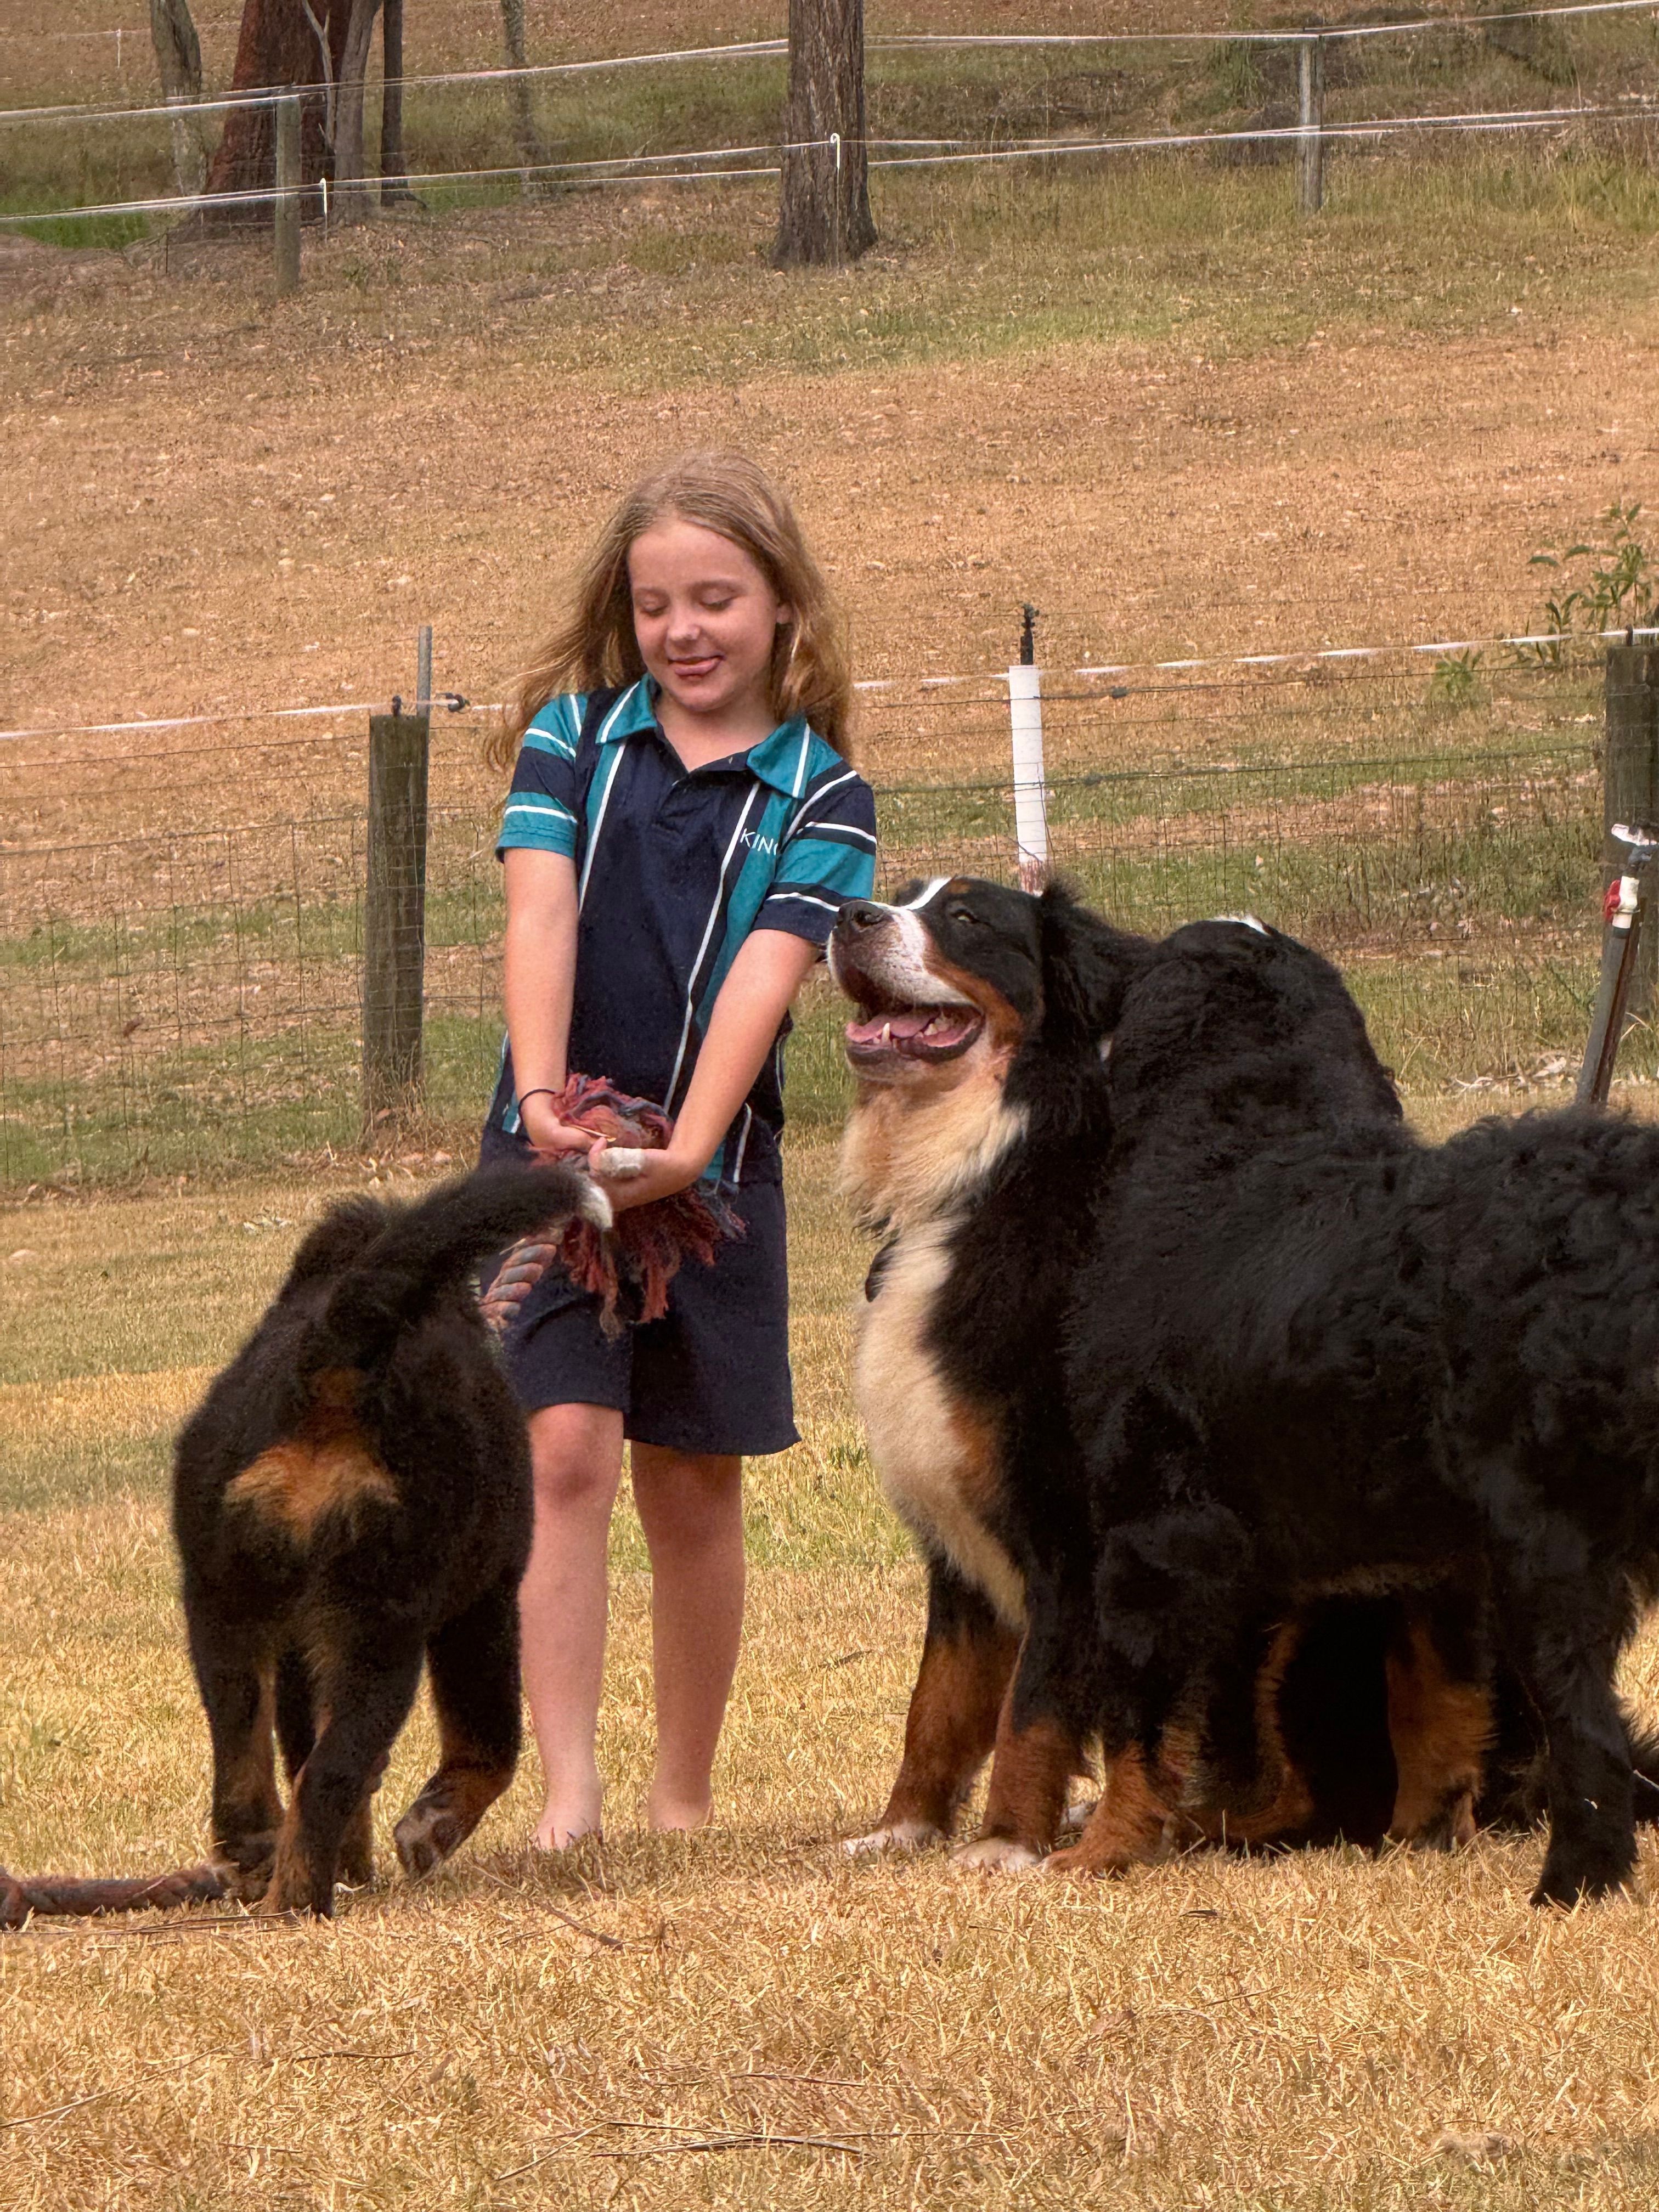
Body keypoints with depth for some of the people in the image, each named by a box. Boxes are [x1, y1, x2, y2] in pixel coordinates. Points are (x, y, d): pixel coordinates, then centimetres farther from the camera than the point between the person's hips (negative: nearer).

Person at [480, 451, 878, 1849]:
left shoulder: (820, 795, -1)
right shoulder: (572, 736, 3)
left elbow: (764, 975, -14)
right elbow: (540, 912, -10)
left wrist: (686, 1147, -28)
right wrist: (541, 1093, -27)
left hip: (715, 1168, 0)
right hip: (552, 1155, 0)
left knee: (695, 1486, 7)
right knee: (567, 1451, -12)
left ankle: (684, 1803, 18)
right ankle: (569, 1796, -16)